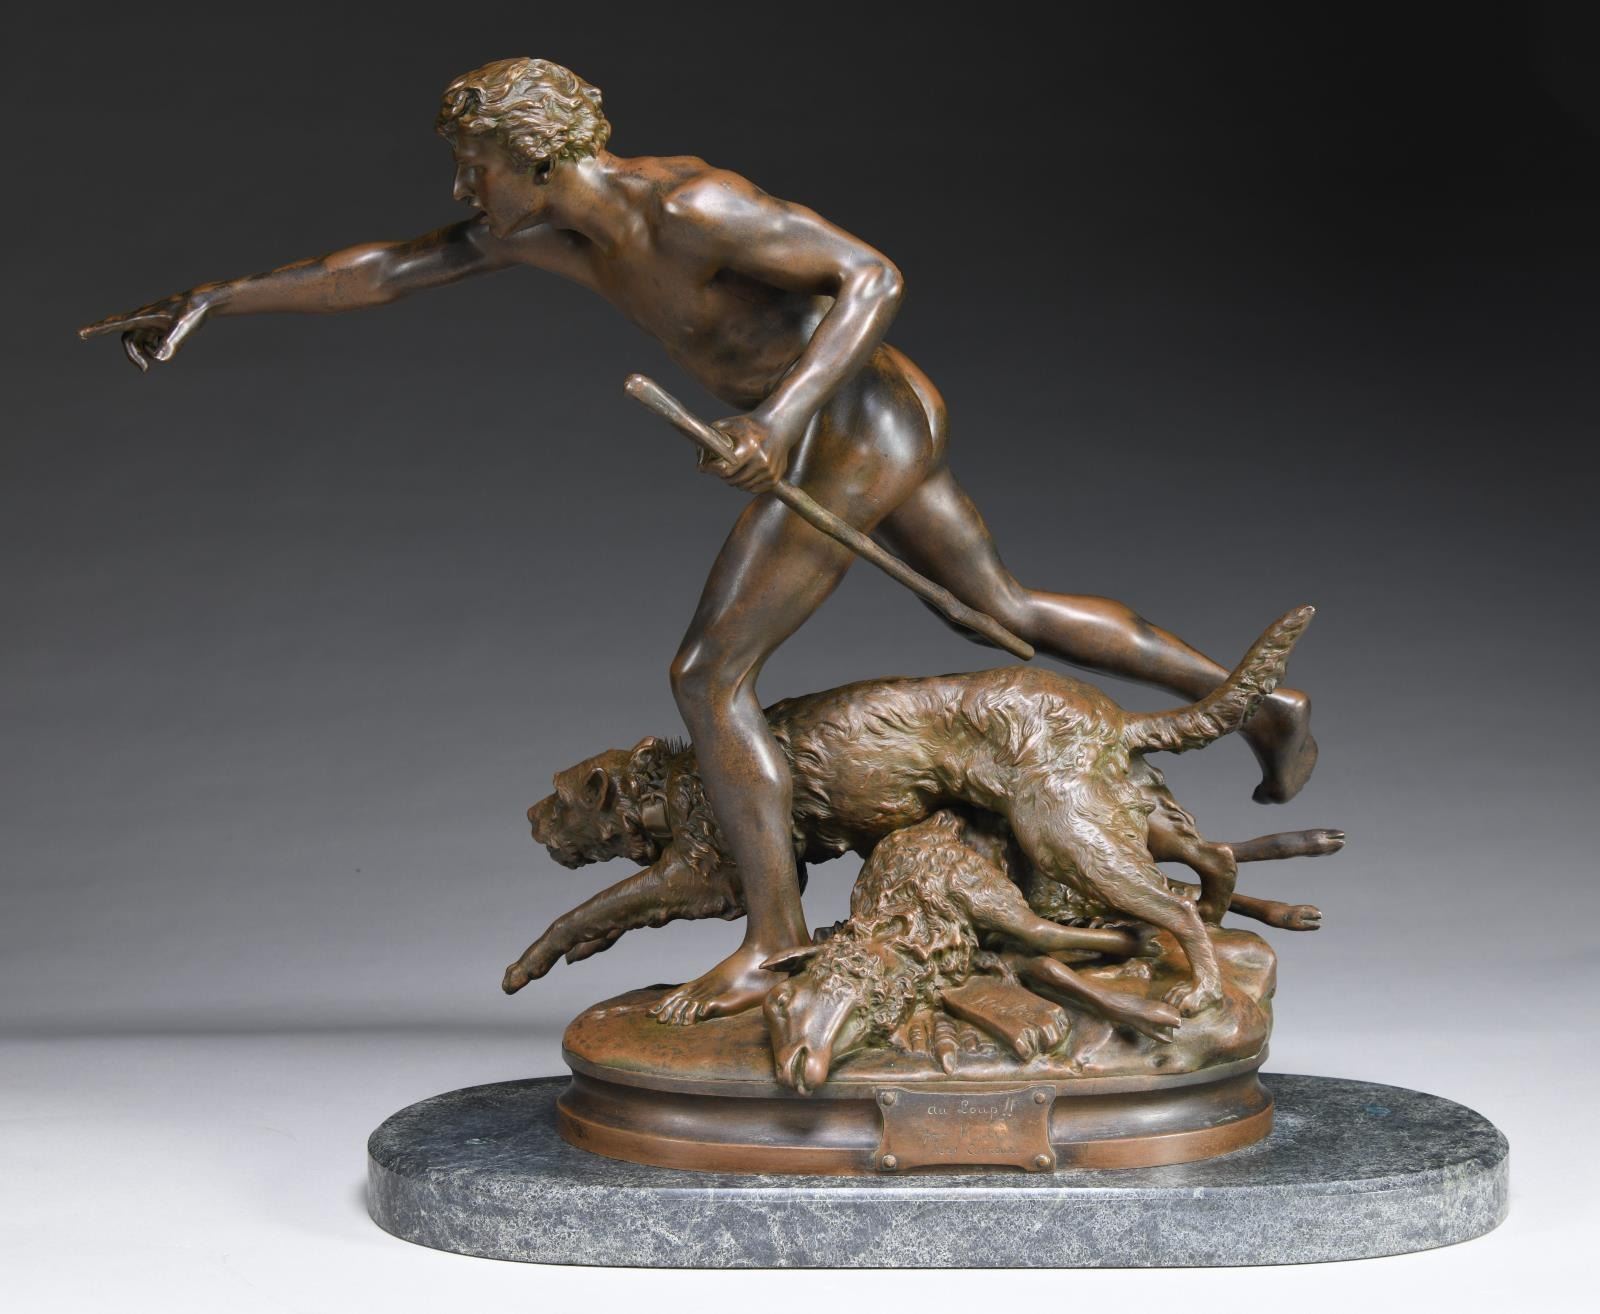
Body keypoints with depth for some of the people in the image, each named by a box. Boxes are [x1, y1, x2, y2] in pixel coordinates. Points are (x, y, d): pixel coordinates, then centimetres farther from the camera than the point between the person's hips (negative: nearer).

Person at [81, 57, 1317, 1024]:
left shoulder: (692, 207, -23)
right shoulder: (552, 220, 4)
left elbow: (877, 275, -22)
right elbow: (391, 268, 10)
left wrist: (786, 408, -35)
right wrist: (220, 298, 9)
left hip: (850, 433, -10)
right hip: (880, 422, 10)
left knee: (709, 674, -6)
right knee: (1010, 610, 22)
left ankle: (772, 941, -1)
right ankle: (1256, 698, 29)